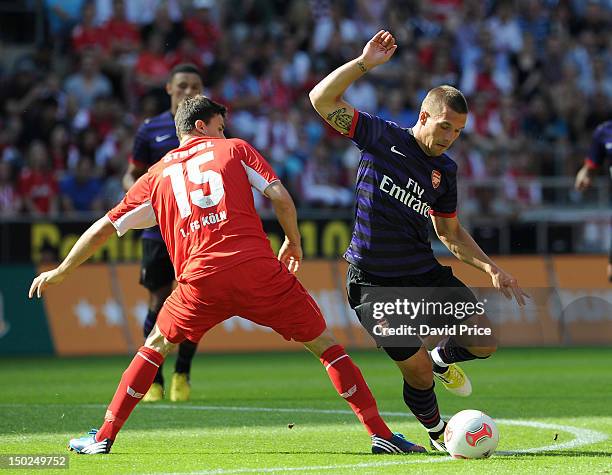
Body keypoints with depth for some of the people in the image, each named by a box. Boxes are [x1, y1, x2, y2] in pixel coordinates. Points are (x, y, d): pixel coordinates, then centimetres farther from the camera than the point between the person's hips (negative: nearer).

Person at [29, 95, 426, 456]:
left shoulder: (157, 176, 22)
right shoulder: (235, 150, 18)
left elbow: (103, 229, 23)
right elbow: (281, 197, 4)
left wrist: (61, 272, 33)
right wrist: (294, 243, 20)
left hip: (201, 278, 2)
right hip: (258, 267, -2)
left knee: (155, 347, 24)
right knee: (324, 343, 9)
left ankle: (103, 437, 19)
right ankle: (380, 434, 3)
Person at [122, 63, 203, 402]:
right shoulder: (151, 130, 5)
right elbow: (131, 175, 9)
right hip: (159, 231, 0)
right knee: (159, 304, -1)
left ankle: (182, 375, 15)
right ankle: (152, 379, 12)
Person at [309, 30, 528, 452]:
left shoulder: (445, 171, 5)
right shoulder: (381, 136, -7)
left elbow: (450, 232, 16)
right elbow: (322, 100, -13)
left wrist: (490, 267, 4)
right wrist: (364, 63, -21)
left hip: (424, 272, 5)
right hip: (375, 282, -5)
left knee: (484, 344, -4)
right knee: (418, 374, -8)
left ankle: (444, 358, 31)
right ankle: (437, 433, 23)